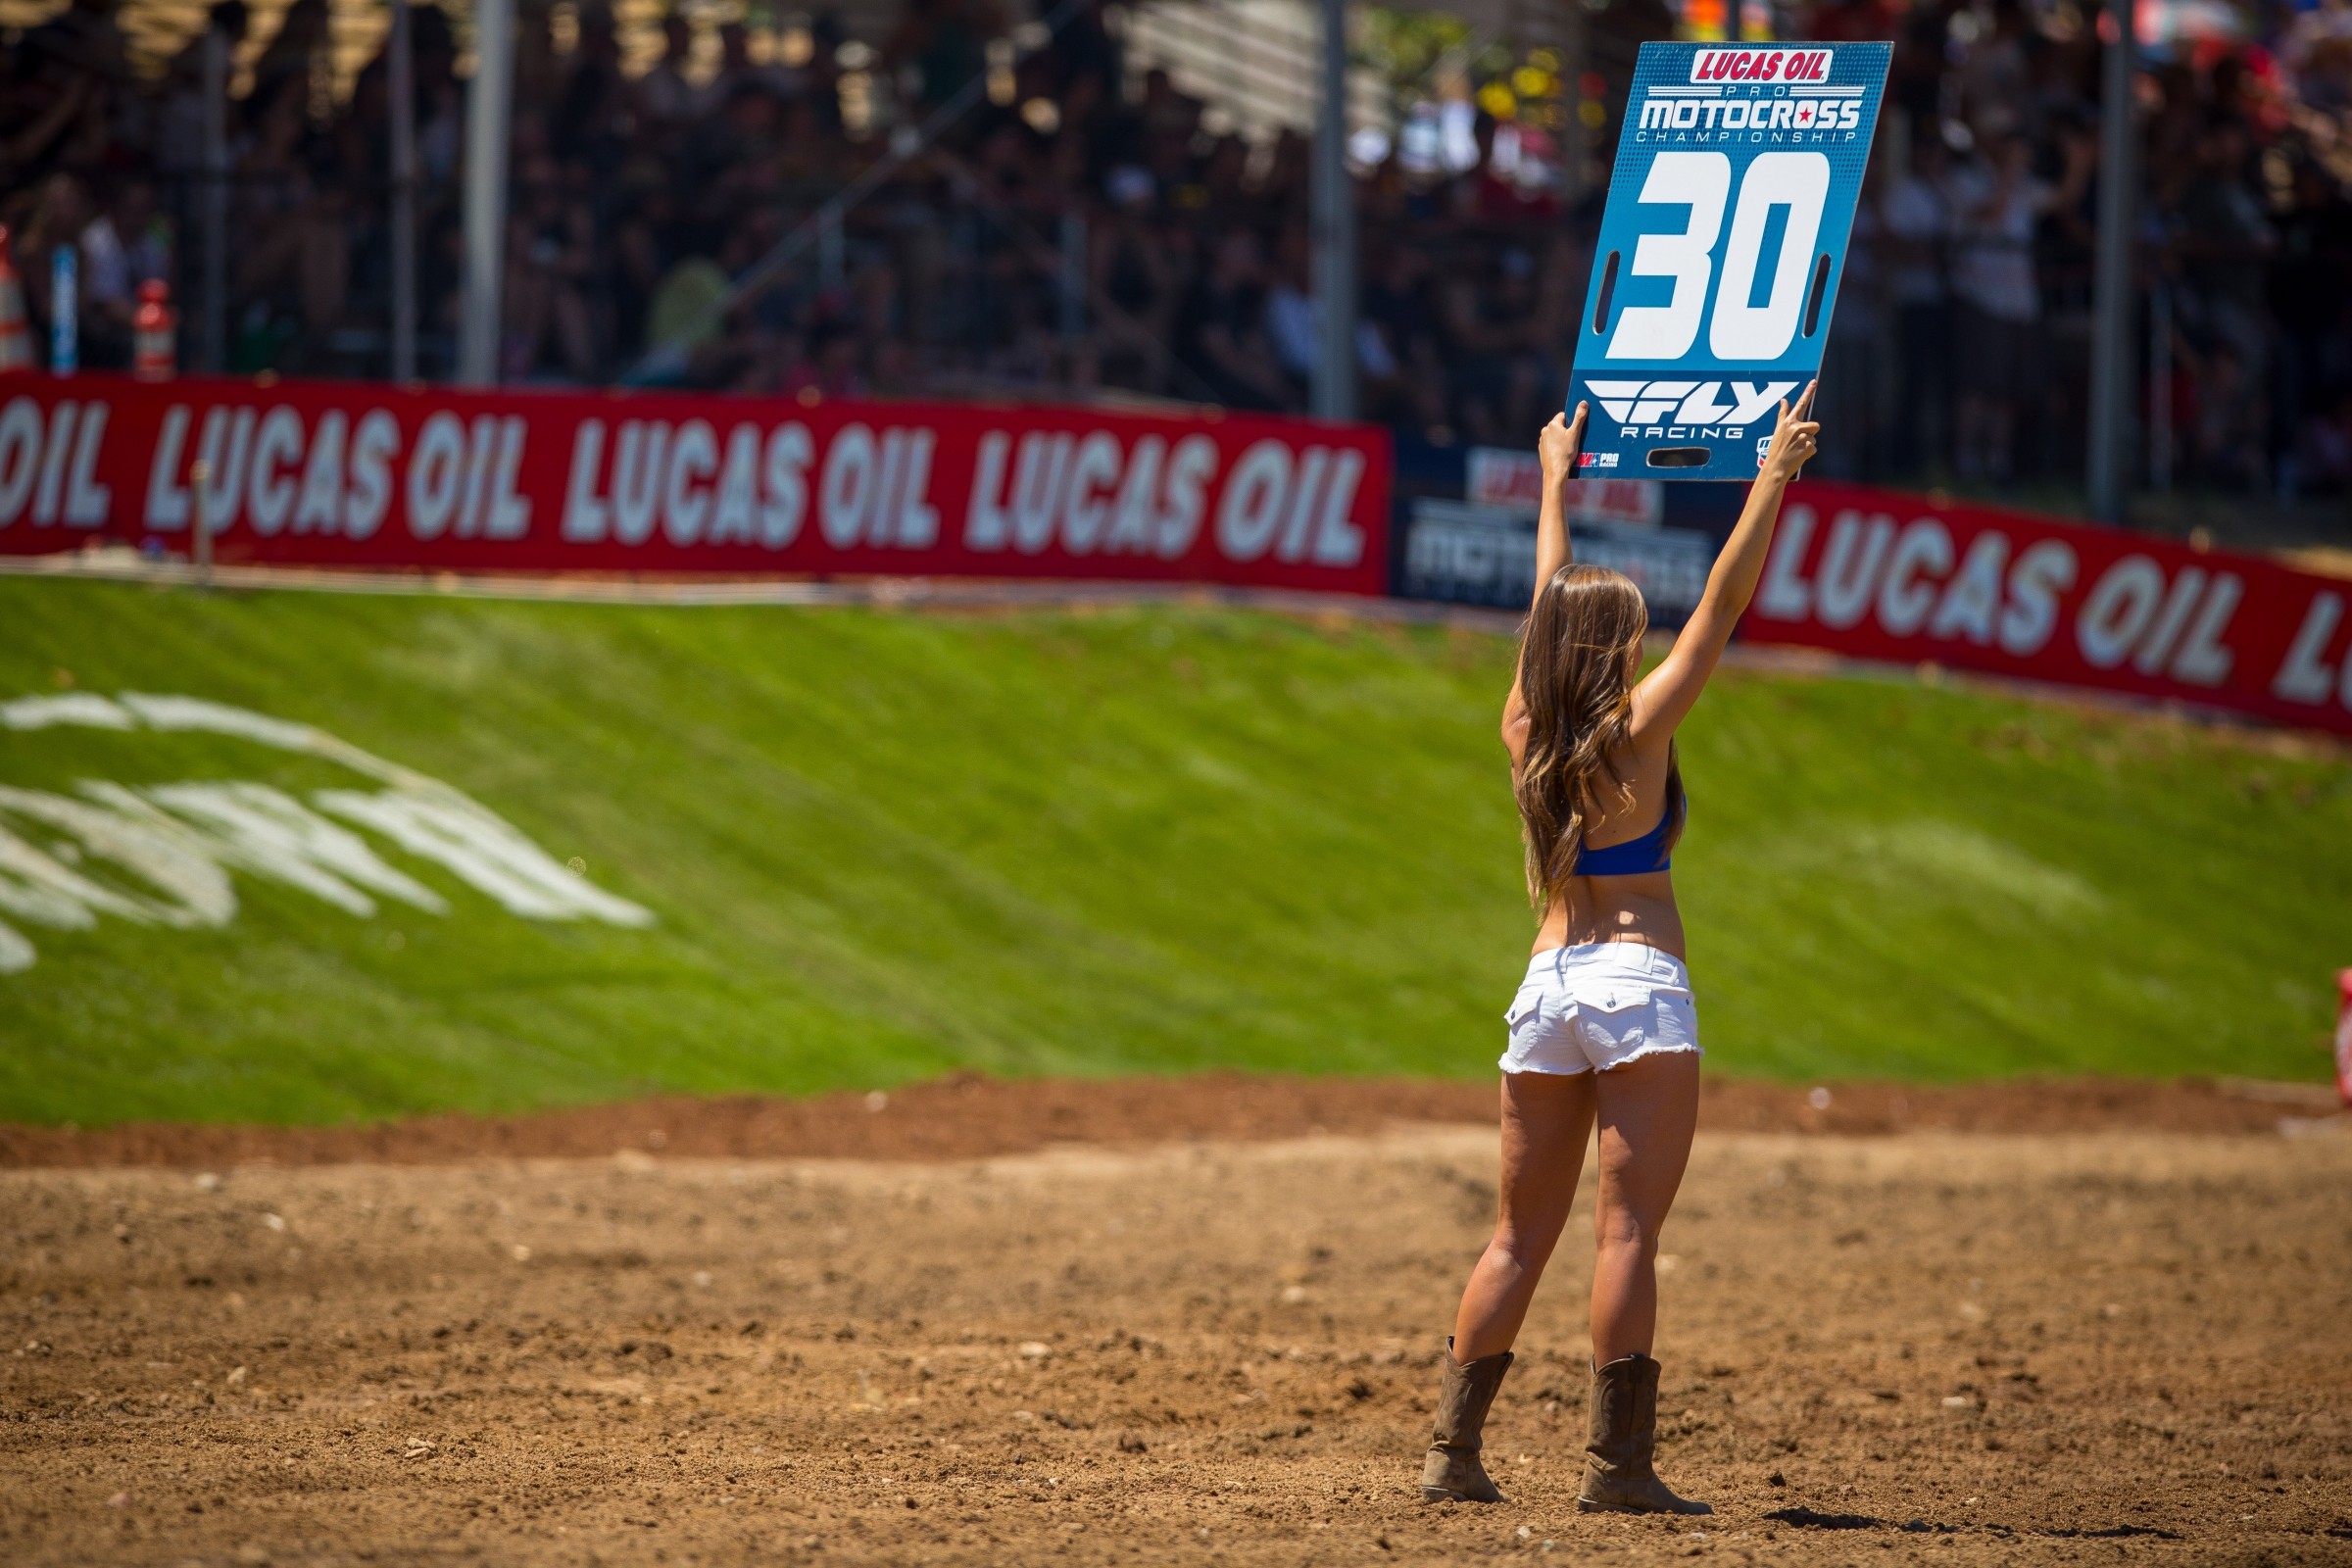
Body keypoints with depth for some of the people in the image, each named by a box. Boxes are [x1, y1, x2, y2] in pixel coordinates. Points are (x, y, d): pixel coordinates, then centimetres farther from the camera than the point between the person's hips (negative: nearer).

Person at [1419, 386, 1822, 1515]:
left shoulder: (1526, 731, 8)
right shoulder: (1635, 730, -6)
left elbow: (1552, 606, 22)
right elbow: (1723, 607, -7)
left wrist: (1555, 484, 35)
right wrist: (1773, 482, -4)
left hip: (1546, 989, 6)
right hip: (1637, 984, -6)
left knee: (1521, 1236, 11)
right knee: (1628, 1230, -9)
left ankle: (1452, 1452, 7)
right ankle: (1616, 1463, -14)